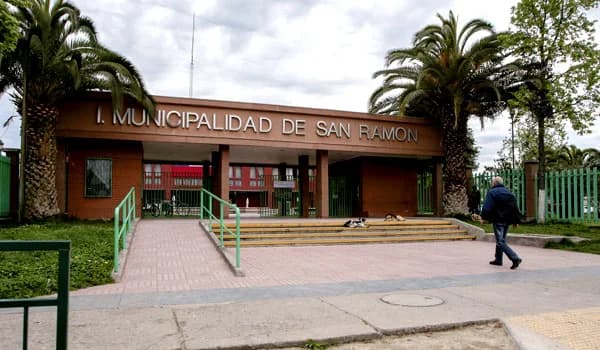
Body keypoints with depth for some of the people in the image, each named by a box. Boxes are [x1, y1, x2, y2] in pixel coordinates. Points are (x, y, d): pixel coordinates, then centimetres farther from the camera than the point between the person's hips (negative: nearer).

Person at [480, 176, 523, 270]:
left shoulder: (492, 193, -7)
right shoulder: (509, 192, 13)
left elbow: (486, 207, -14)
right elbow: (515, 207, 13)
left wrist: (483, 217, 0)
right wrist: (516, 220, 16)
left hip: (498, 220, -7)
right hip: (507, 220, 8)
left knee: (500, 242, -7)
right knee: (501, 240, 18)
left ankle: (515, 258, -19)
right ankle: (498, 259, 25)